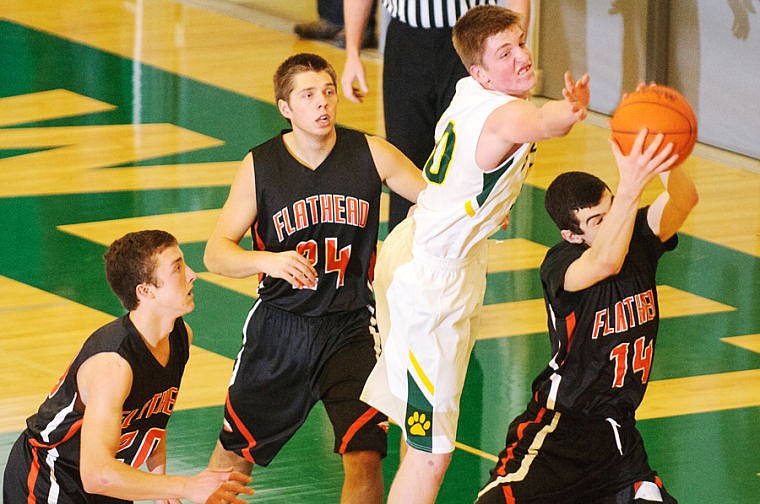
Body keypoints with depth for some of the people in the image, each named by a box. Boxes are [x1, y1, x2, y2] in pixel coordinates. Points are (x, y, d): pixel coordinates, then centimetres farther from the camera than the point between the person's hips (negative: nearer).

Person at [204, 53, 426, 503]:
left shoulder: (371, 155, -7)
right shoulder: (260, 166, -8)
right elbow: (216, 253, -8)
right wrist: (268, 261, -29)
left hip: (351, 326, -1)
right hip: (280, 326, 1)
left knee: (364, 458, -15)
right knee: (235, 453, 14)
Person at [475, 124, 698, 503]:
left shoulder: (640, 238, -3)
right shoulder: (558, 264, -18)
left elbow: (685, 199, -22)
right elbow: (605, 262, -41)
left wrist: (667, 161, -45)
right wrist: (632, 186, -57)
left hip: (617, 429, 6)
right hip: (559, 426, -6)